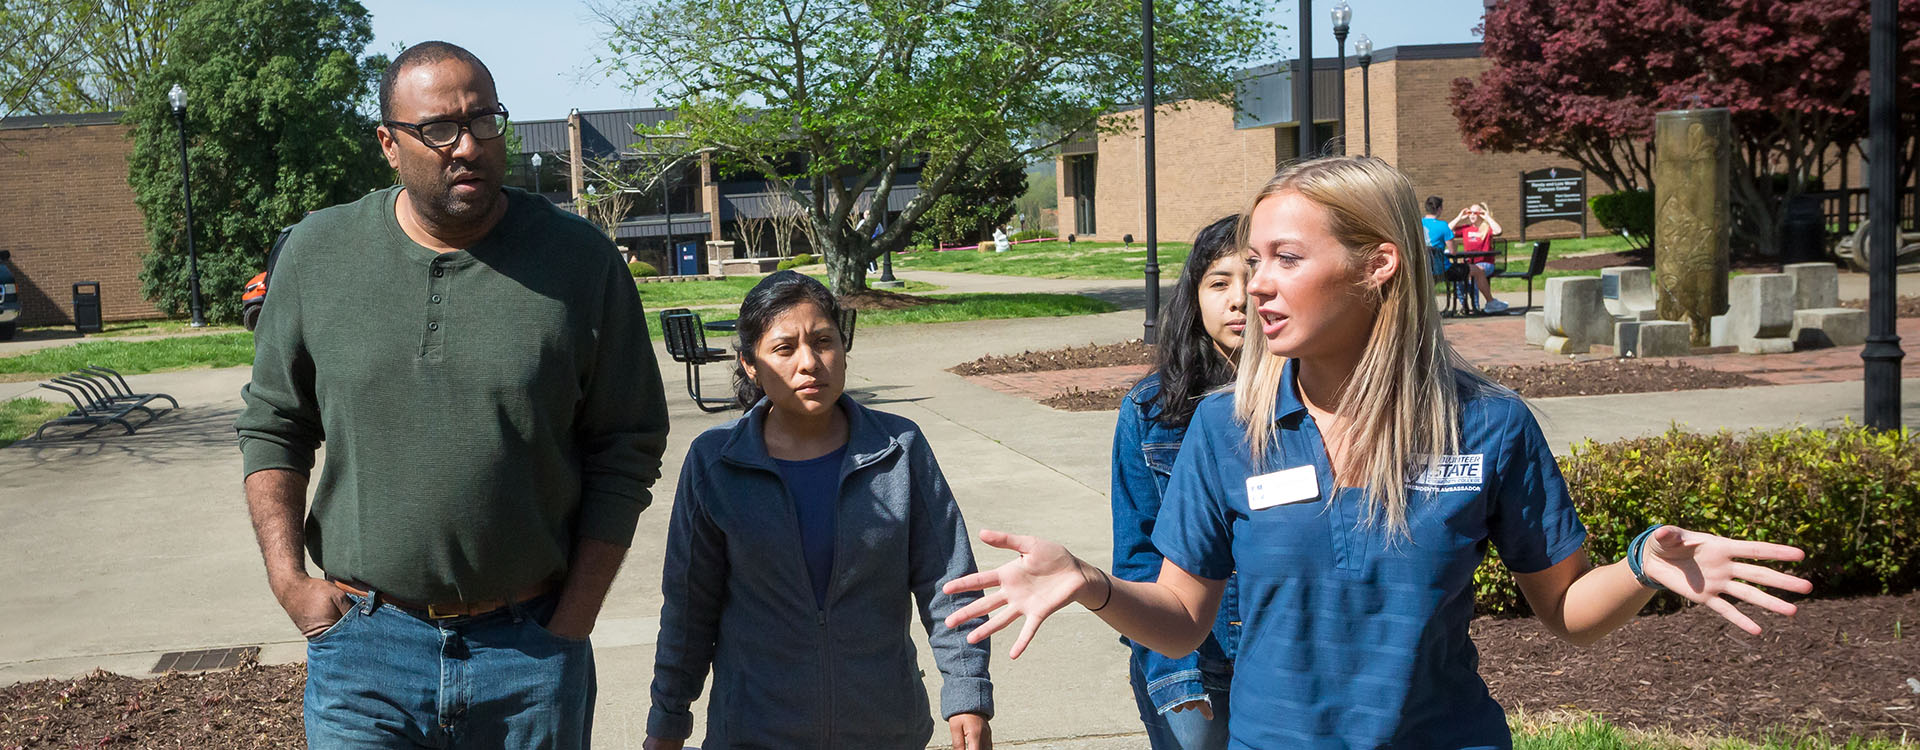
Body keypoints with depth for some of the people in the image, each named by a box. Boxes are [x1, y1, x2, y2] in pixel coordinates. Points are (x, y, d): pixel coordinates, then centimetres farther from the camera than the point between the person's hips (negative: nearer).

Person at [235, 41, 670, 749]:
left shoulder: (581, 259, -3)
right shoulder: (316, 254, 1)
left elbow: (627, 451, 0)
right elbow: (272, 425, 9)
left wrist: (573, 621, -4)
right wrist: (289, 582, -1)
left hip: (530, 652, 0)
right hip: (363, 644, 1)